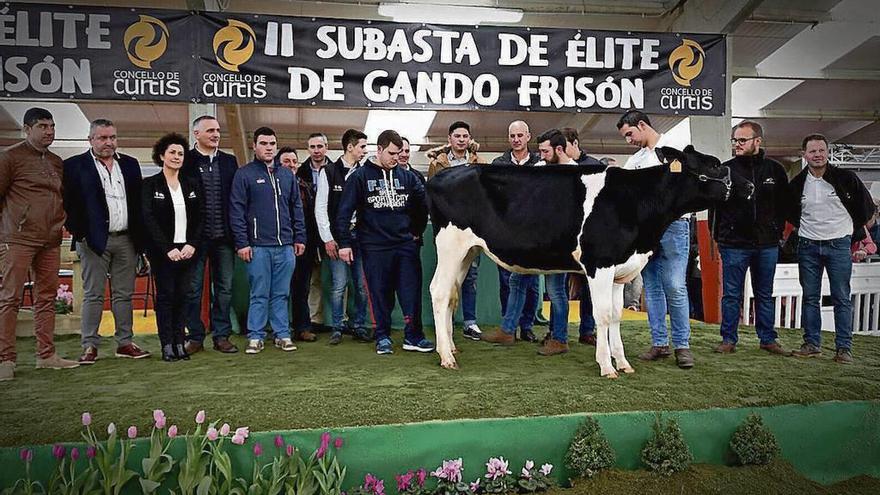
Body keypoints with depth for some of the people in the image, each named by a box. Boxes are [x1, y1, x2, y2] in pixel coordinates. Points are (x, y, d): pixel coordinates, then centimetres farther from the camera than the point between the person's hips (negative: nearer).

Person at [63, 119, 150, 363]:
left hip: (126, 240, 4)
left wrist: (140, 237, 6)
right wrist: (78, 232, -10)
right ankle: (89, 346, 9)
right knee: (93, 295, 2)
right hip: (94, 240, -3)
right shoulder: (74, 165, 1)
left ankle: (125, 343, 16)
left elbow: (139, 201, 11)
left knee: (124, 295, 9)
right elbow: (68, 202, -2)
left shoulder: (130, 164, 12)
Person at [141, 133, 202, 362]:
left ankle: (180, 343, 9)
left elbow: (200, 218, 7)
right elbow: (149, 220, -6)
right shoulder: (150, 185, 2)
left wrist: (192, 244, -7)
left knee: (183, 296, 3)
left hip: (187, 250, 3)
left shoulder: (192, 184, 11)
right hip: (163, 252, -3)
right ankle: (167, 346, 3)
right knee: (165, 295, -1)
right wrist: (168, 249, -14)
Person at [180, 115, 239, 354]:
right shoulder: (185, 161, -1)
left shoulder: (229, 161, 10)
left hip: (223, 236, 3)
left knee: (224, 288, 8)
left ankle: (221, 336, 18)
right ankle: (195, 337, 16)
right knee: (193, 289, 6)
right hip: (195, 235, -3)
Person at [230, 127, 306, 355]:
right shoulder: (244, 174, -1)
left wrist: (300, 237, 10)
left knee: (281, 294, 9)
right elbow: (236, 211, -5)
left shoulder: (287, 175, 14)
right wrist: (241, 243, -10)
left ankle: (283, 335, 16)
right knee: (259, 295, 2)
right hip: (258, 246, -4)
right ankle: (255, 337, 11)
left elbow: (297, 208, 16)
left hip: (286, 246, 4)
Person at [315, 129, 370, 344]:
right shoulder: (328, 172, 2)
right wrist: (328, 239, -5)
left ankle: (359, 325, 16)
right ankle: (337, 328, 11)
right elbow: (320, 208, 0)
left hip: (360, 237, 3)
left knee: (362, 285, 3)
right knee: (339, 285, -2)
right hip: (337, 238, -3)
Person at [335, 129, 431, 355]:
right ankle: (383, 337, 17)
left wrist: (417, 231, 15)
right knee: (380, 294, 4)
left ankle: (413, 336, 13)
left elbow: (424, 203, 19)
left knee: (412, 292, 2)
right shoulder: (360, 176, -1)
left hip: (406, 245, 3)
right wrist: (344, 242, -8)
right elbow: (344, 212, -3)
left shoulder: (407, 177, 8)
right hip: (375, 246, -3)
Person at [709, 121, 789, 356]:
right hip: (734, 244, -2)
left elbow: (784, 204, 11)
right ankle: (729, 339, 12)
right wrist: (718, 236, -3)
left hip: (767, 245, 2)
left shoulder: (775, 169, 6)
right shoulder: (725, 169, 0)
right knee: (731, 295, 4)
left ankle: (768, 339, 22)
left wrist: (778, 232, 5)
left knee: (765, 295, 12)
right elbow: (714, 205, 1)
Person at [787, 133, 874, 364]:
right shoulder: (797, 184, 3)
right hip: (808, 246, 3)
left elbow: (866, 206, 6)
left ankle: (844, 347, 5)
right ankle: (812, 344, 13)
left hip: (839, 245, -2)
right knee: (810, 297, 6)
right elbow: (791, 212, 20)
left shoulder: (845, 178, -4)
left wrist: (853, 233, 8)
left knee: (841, 298, 0)